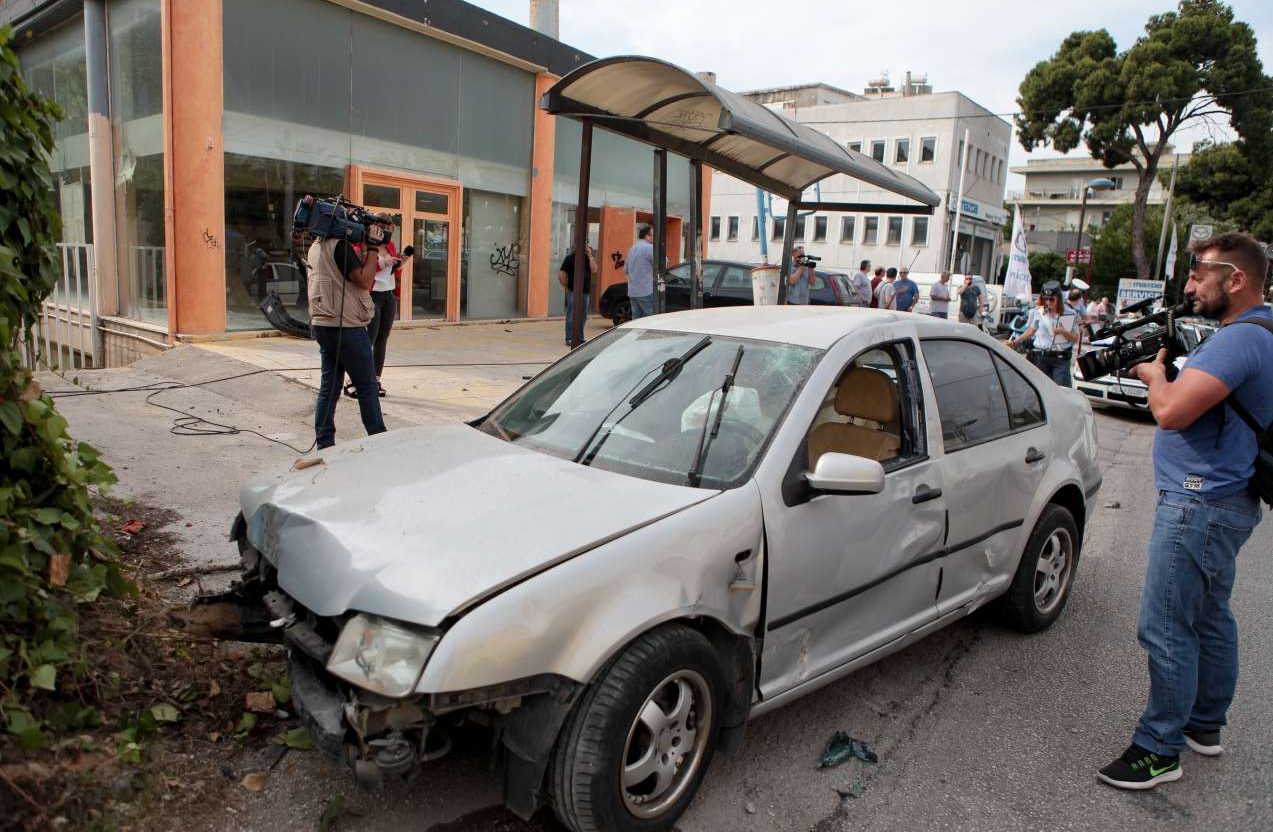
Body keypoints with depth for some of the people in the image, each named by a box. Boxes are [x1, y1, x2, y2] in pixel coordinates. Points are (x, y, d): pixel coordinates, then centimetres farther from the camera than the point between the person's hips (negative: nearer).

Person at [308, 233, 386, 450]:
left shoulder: (316, 247, 13)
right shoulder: (340, 245, -15)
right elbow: (364, 280, -18)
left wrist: (365, 254, 11)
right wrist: (373, 249, -12)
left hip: (322, 325, 8)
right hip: (346, 327, -8)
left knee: (329, 386, 9)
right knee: (367, 386, 2)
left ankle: (324, 444, 9)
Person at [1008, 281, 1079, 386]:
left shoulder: (1070, 315, 1)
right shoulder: (1038, 312, 6)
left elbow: (1075, 338, 4)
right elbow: (1030, 331, 17)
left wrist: (1063, 332, -14)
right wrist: (1014, 342, 10)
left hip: (1061, 358, -2)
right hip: (1041, 357, 2)